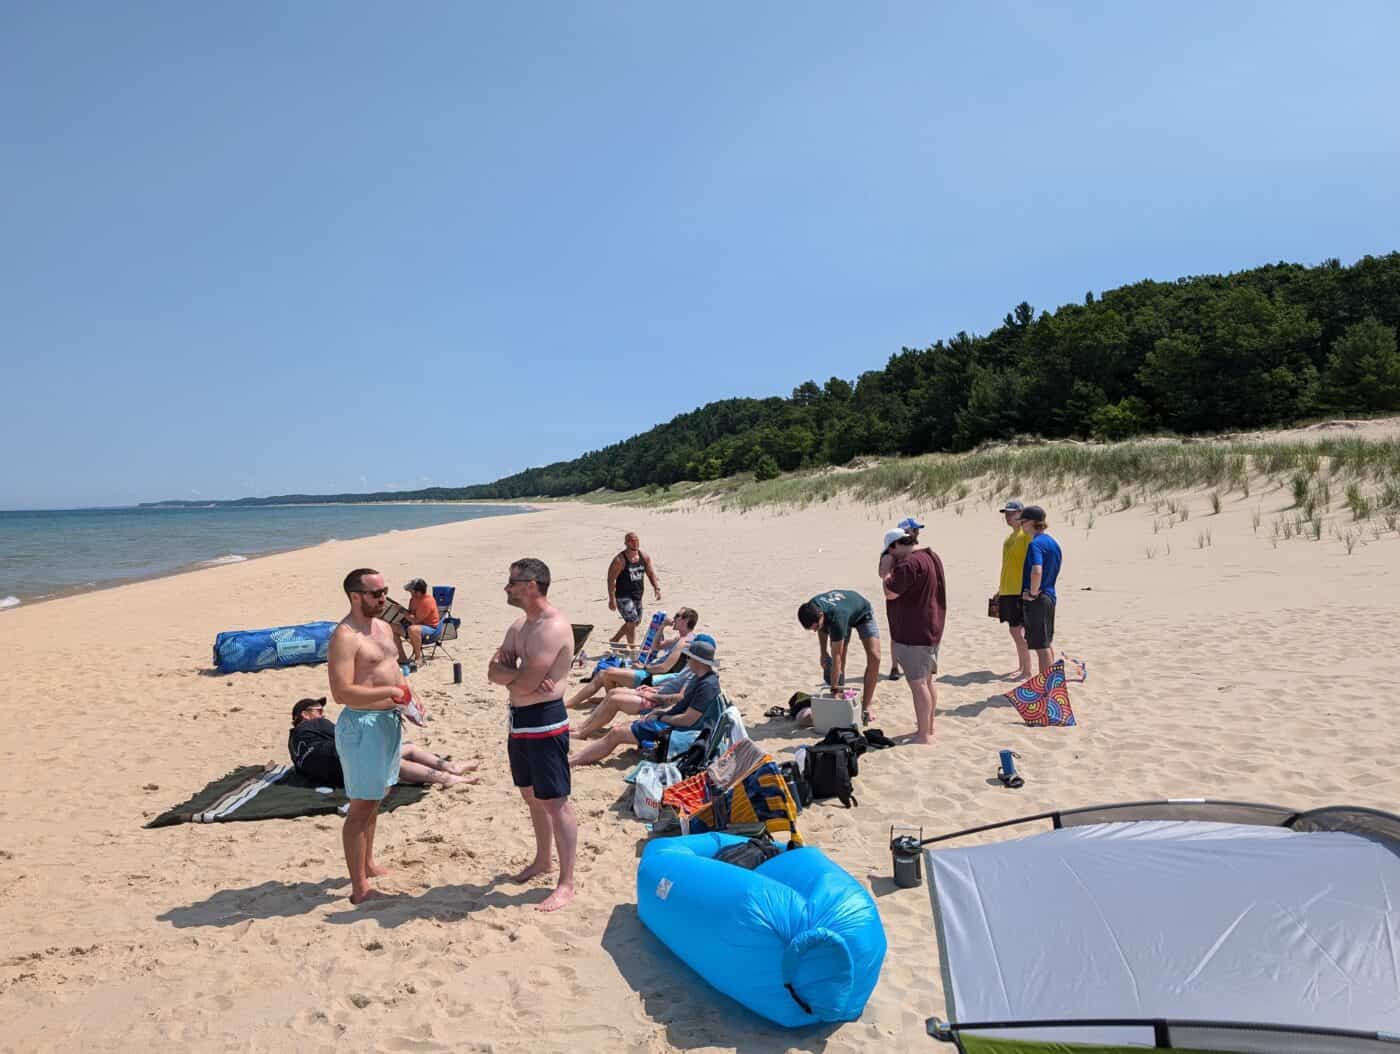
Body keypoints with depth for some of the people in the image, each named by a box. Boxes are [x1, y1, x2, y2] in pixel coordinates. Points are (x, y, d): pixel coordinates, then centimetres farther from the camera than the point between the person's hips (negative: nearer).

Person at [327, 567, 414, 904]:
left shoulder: (383, 626, 10)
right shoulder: (345, 637, -19)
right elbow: (341, 693, -27)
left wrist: (407, 698, 5)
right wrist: (390, 692, -26)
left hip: (389, 720, 9)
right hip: (362, 725, -9)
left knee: (374, 799, 22)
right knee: (361, 806, -1)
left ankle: (368, 864, 39)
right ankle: (360, 888, 8)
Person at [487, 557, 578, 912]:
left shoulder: (553, 627, -21)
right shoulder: (519, 625, 11)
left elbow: (524, 683, -26)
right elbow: (493, 673, 3)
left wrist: (507, 671, -5)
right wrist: (521, 673, -16)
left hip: (545, 723, -10)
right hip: (520, 720, 10)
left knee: (555, 802, -2)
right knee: (531, 796, 22)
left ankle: (566, 884, 7)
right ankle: (543, 860, 40)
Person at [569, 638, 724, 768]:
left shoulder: (707, 685, -23)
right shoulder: (700, 679, 7)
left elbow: (688, 720, -24)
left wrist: (660, 717, -13)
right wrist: (662, 712, 7)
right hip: (670, 721, 10)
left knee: (615, 734, -10)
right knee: (617, 731, 7)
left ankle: (571, 762, -4)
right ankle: (573, 758, 7)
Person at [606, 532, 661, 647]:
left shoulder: (644, 557, 2)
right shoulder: (620, 560, -16)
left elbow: (651, 573, 10)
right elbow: (611, 579, -15)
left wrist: (656, 588, -4)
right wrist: (612, 599, -21)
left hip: (637, 596, 7)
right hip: (623, 596, -7)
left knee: (635, 622, 18)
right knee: (632, 622, -12)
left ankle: (614, 639, 37)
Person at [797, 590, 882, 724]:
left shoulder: (836, 618, -47)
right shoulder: (811, 609, -29)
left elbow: (836, 657, -41)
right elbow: (823, 628, -2)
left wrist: (833, 690, -38)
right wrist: (823, 653, -5)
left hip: (862, 613, -6)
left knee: (874, 657, -19)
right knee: (841, 661, -5)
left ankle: (866, 705, -12)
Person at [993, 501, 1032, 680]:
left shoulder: (1027, 534, -11)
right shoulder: (1010, 536, 16)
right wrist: (1001, 588, 22)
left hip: (1020, 591, -9)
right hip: (1007, 591, 9)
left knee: (1018, 630, -8)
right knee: (1015, 630, 13)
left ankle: (1027, 671, -1)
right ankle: (1021, 667, 21)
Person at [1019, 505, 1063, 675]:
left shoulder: (1035, 544, -19)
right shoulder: (1053, 542, 10)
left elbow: (1036, 571, -35)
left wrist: (1032, 593, -21)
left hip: (1036, 599, -9)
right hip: (1050, 596, 9)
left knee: (1041, 645, -2)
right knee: (1047, 641, 20)